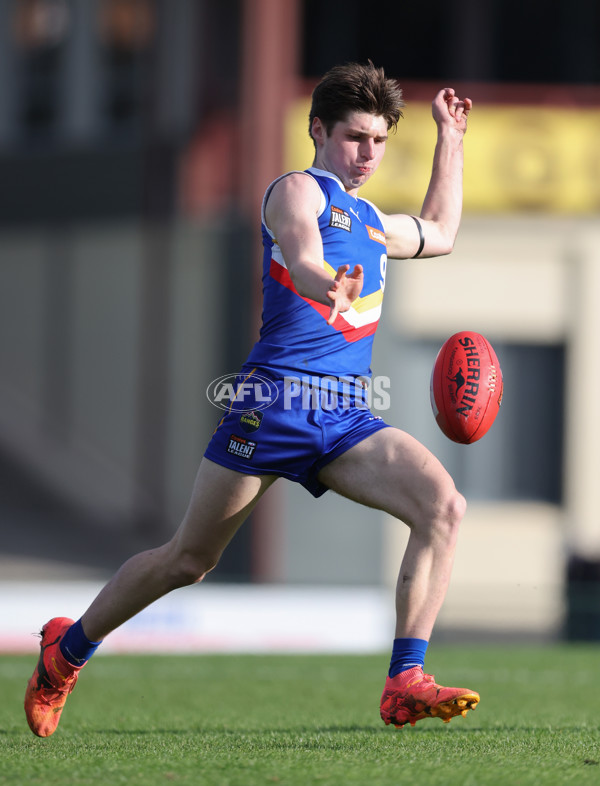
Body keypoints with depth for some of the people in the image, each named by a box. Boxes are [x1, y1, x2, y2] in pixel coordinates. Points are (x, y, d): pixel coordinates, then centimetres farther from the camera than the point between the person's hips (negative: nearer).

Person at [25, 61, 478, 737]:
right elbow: (300, 256, -23)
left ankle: (405, 683, -21)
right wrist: (329, 287, -46)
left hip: (348, 417, 6)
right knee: (188, 560, 2)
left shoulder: (370, 221, 24)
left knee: (444, 507, -19)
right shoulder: (295, 191, 0)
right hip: (277, 400, -6)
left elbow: (439, 232, 47)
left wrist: (449, 137, 42)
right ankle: (68, 647, 24)